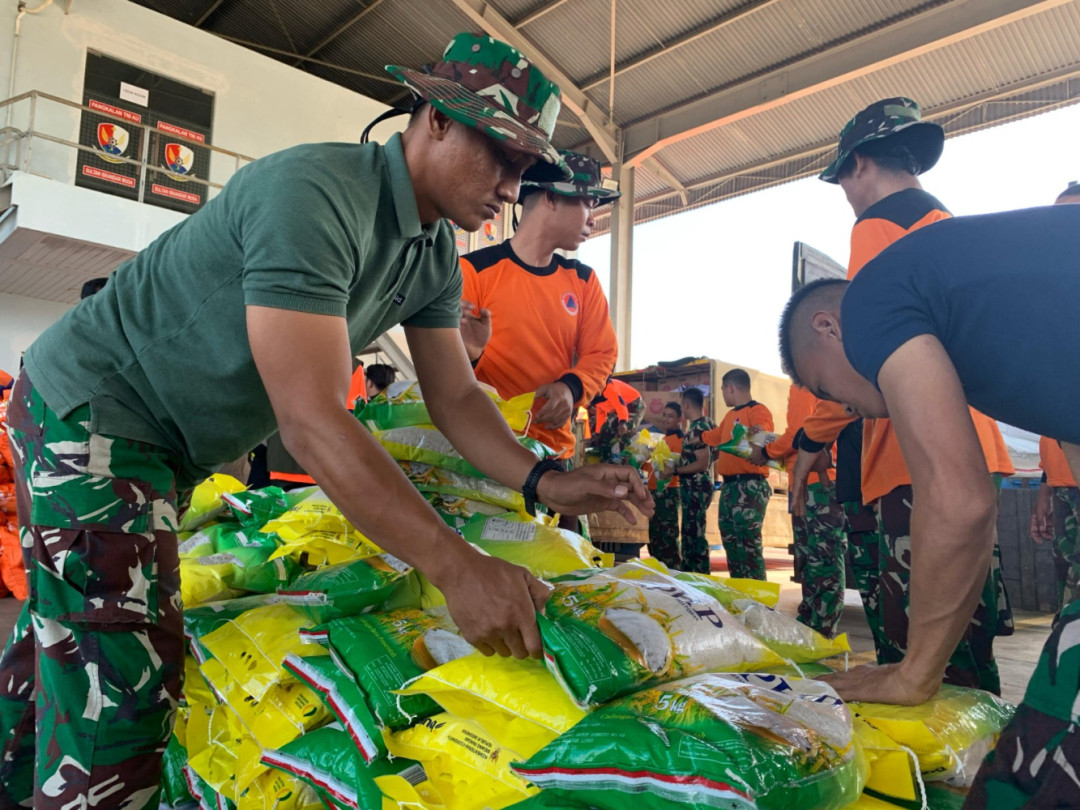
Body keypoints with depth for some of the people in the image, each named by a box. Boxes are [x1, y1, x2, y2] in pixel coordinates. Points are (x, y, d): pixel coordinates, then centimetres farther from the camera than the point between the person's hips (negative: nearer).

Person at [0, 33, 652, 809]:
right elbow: (312, 419, -37)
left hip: (178, 445, 9)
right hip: (91, 405, -9)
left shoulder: (437, 253, -2)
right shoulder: (315, 194, -30)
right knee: (123, 689, -13)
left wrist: (543, 482, -18)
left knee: (63, 643, 22)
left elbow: (456, 397, -1)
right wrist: (460, 568, -40)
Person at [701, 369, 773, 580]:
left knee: (748, 542, -12)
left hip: (750, 485, -10)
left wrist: (758, 433, -49)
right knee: (730, 541, 11)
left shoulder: (758, 410, -8)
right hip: (729, 485, 10)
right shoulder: (730, 415, 20)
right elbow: (716, 436, 38)